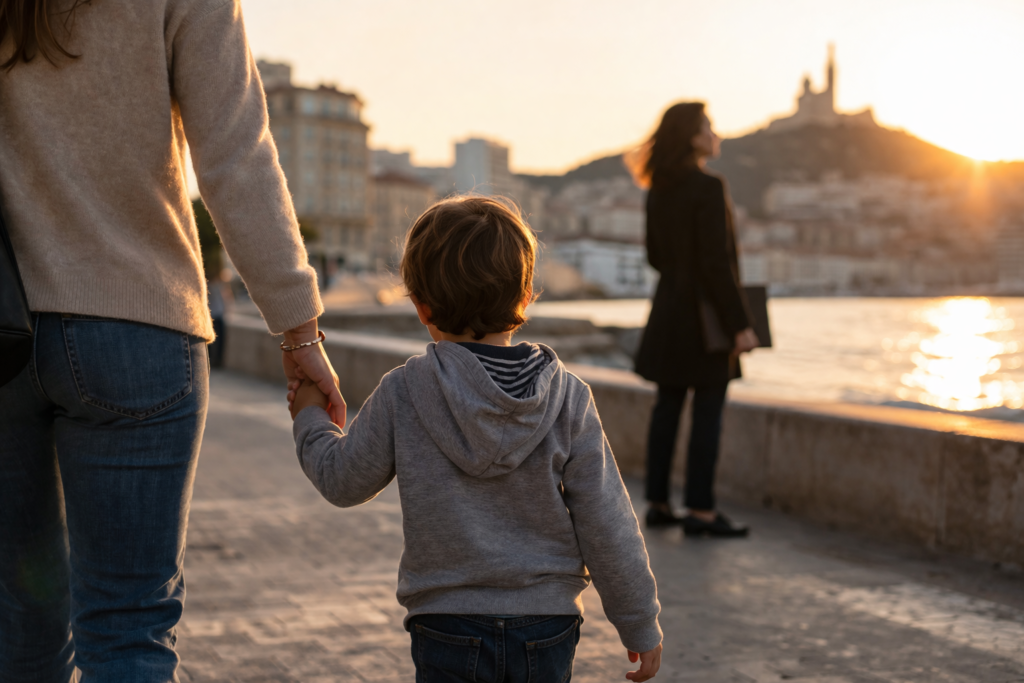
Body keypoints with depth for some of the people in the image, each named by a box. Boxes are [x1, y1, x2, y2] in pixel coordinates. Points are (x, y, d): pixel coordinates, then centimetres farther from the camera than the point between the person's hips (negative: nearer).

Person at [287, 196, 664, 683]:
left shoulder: (402, 394, -10)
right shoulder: (568, 398, -7)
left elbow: (344, 481, 5)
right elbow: (606, 526, -5)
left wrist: (310, 420, 25)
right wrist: (640, 624, 6)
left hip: (449, 631, -1)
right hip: (548, 631, 2)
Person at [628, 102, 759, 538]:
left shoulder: (659, 190, 7)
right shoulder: (708, 188, -16)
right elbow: (718, 262, -19)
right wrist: (740, 323, -16)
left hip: (668, 310, 8)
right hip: (706, 313, -8)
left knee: (667, 407, 12)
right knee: (708, 411, -1)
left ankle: (658, 503, 18)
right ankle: (700, 510, 2)